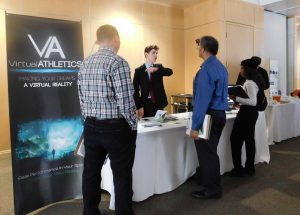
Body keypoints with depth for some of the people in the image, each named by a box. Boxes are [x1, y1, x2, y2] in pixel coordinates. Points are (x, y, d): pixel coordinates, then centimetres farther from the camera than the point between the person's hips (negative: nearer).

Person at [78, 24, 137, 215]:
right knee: (122, 176, 6)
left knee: (91, 173, 17)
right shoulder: (118, 63, -14)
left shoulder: (85, 64, 8)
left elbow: (82, 99, 9)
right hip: (116, 128, -7)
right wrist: (133, 125, -6)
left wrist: (90, 120, 17)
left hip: (91, 127, 7)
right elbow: (125, 100, -19)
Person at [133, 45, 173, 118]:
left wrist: (156, 69, -28)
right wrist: (139, 107, -11)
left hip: (159, 103, 3)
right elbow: (135, 90, -4)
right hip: (146, 104, -3)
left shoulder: (159, 67, 8)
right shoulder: (139, 70, -2)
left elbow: (170, 72, -12)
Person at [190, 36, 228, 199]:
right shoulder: (221, 67, 11)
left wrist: (195, 126, -21)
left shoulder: (206, 69, -19)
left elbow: (202, 99, -23)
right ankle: (211, 183, 37)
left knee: (206, 153, 4)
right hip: (220, 114, 9)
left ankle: (211, 189, 19)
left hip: (208, 116, -9)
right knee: (211, 151, 21)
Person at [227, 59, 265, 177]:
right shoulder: (254, 81, 12)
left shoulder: (250, 83, -19)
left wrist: (236, 98, -25)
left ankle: (238, 169, 5)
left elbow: (253, 102, -25)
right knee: (249, 139, 14)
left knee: (235, 139, -2)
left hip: (247, 113, -10)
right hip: (251, 112, 10)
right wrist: (238, 97, 10)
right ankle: (249, 168, 23)